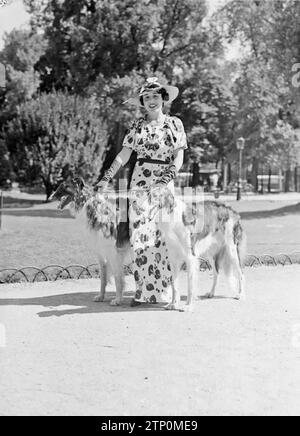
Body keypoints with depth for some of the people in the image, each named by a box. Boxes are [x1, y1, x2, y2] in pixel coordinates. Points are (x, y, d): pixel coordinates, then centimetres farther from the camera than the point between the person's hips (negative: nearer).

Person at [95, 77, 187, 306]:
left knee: (163, 235, -5)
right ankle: (144, 290, 2)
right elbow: (123, 155, 8)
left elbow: (179, 156, 3)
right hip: (140, 182, 1)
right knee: (140, 235, -3)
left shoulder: (175, 124, 8)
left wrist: (169, 174, -14)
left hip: (165, 183, -1)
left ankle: (164, 290, 2)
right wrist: (106, 178, -1)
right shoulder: (137, 126, 10)